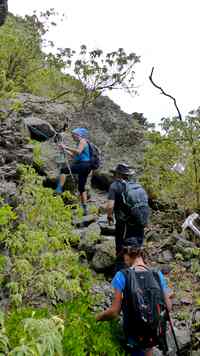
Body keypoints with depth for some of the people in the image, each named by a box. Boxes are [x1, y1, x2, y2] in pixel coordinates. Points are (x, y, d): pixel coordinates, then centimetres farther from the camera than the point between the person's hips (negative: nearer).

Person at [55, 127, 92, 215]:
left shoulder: (82, 141, -3)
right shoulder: (80, 143, 25)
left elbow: (78, 152, -21)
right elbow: (75, 155, 28)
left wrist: (67, 147, -18)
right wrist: (65, 150, 20)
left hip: (84, 165, -10)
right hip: (84, 166, 10)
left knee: (63, 170, -21)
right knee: (81, 188, 11)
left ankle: (59, 189, -27)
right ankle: (85, 208, 13)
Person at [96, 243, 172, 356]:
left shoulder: (122, 276, -19)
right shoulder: (157, 274, -9)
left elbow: (114, 312, -17)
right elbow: (168, 306, -2)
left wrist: (96, 318, 0)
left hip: (133, 333, -3)